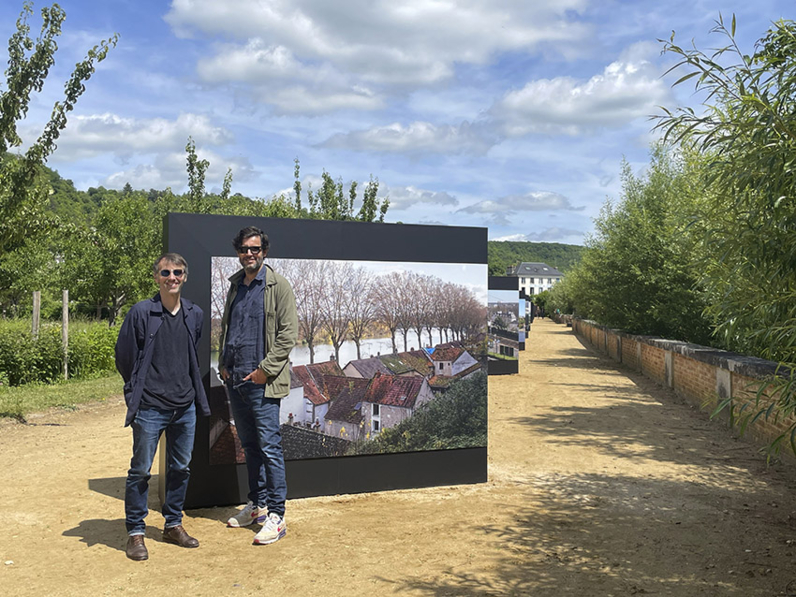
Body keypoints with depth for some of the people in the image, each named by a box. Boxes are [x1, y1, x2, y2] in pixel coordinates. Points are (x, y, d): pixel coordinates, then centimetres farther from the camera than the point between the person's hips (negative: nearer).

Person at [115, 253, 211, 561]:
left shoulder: (194, 314, 5)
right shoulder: (141, 312, -8)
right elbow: (124, 355, 0)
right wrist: (139, 389, 6)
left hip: (185, 407, 4)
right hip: (150, 408, -4)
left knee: (181, 468, 13)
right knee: (140, 471, 3)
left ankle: (173, 525, 28)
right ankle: (135, 532, 16)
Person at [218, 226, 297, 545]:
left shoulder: (278, 285, -5)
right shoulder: (235, 285, 15)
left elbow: (288, 333, -10)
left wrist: (265, 369, -14)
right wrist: (223, 364, 10)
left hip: (262, 382, -7)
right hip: (234, 380, 7)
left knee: (269, 446, -6)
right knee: (249, 445, 14)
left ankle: (276, 516, 0)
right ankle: (258, 504, 26)